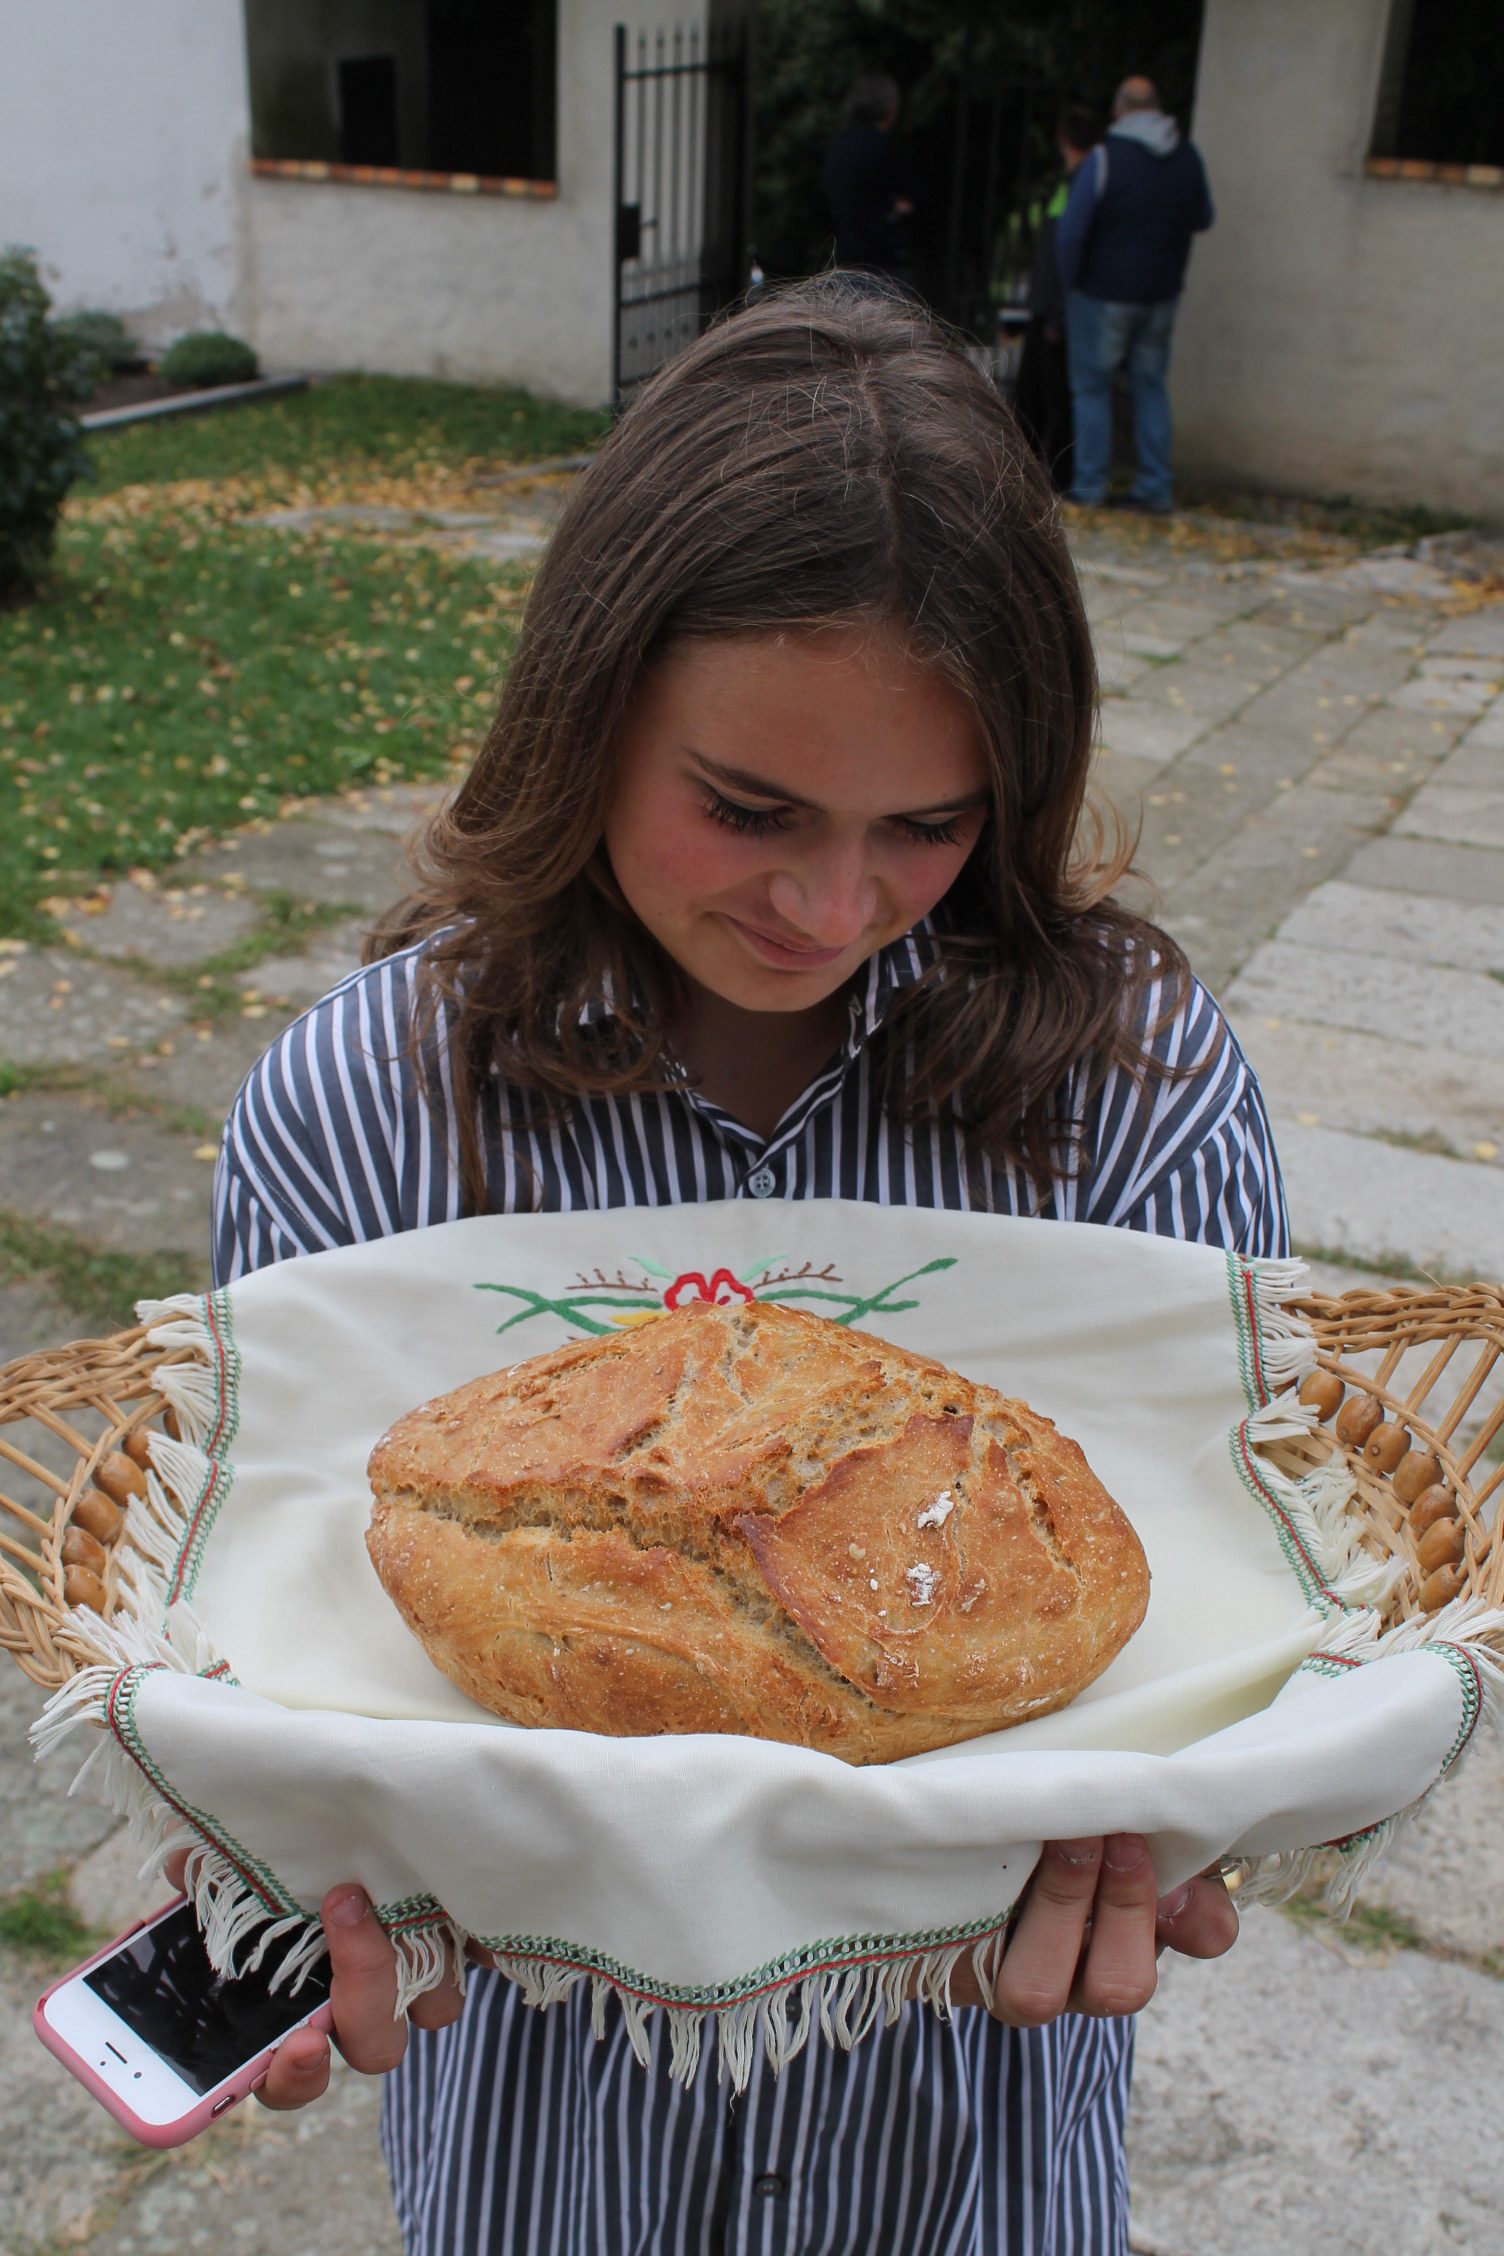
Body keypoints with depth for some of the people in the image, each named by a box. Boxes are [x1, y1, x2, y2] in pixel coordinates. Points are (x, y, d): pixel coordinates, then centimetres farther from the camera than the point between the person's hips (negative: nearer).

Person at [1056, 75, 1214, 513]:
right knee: (1151, 386, 12)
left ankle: (1089, 486, 6)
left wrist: (1071, 282, 0)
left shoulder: (1105, 158, -14)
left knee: (1092, 387, 6)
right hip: (1161, 294, 5)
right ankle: (1157, 488, 11)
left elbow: (1070, 232, -15)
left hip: (1103, 293, -5)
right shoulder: (1189, 158, 1)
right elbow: (1203, 219, 15)